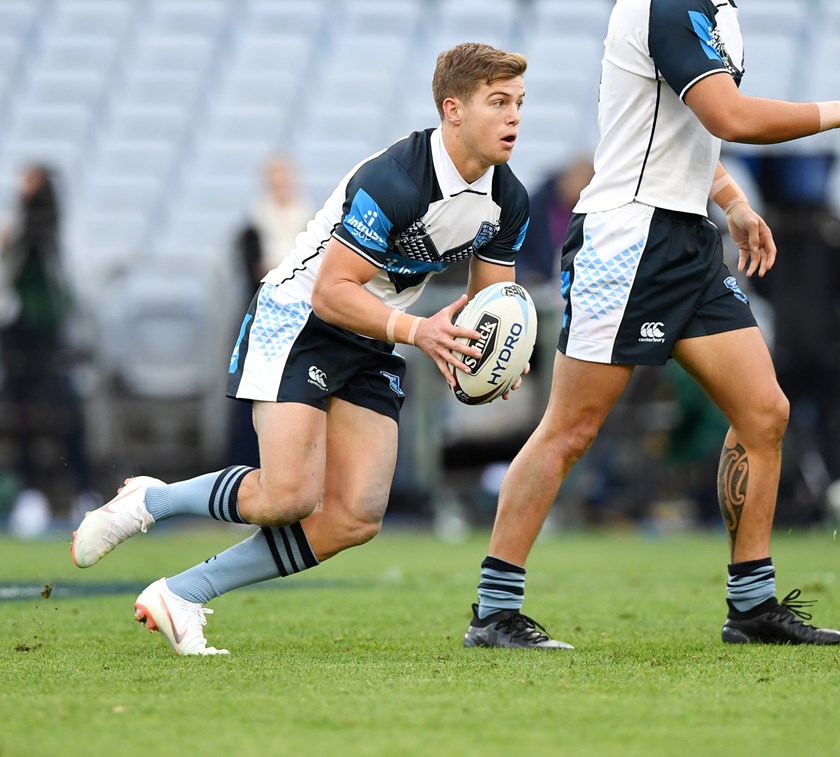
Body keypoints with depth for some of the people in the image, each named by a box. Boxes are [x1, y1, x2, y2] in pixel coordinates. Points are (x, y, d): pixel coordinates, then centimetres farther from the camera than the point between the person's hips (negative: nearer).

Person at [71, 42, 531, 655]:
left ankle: (181, 595, 0)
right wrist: (415, 330, -33)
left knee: (356, 518, -9)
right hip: (300, 320, -7)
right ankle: (150, 501, 4)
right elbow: (331, 291, -24)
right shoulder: (392, 181, -26)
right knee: (290, 497, -23)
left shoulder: (508, 202, -3)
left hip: (374, 349, 7)